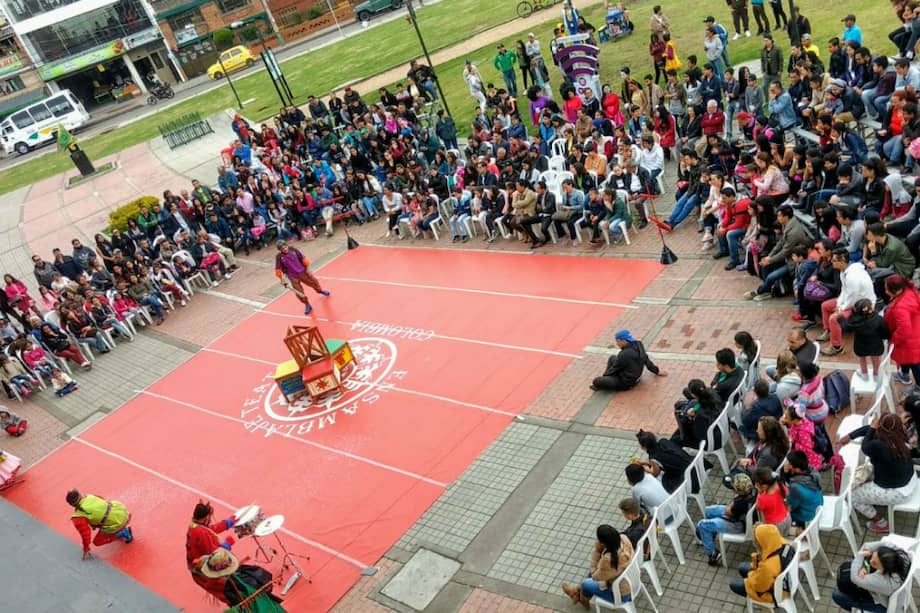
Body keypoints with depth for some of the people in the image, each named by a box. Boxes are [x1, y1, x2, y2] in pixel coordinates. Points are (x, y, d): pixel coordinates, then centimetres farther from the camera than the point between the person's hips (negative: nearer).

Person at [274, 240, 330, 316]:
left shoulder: (293, 250, -11)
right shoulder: (279, 257, -17)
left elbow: (303, 258, 0)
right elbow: (278, 269, -9)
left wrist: (307, 268, 1)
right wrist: (282, 280, -9)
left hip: (303, 272, 2)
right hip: (293, 277, -2)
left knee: (314, 282, 18)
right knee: (299, 292, -3)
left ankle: (320, 291, 52)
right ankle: (307, 305, 21)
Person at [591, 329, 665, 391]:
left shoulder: (624, 355, -29)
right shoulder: (638, 345, -7)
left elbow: (614, 368, -14)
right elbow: (646, 359, 8)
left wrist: (604, 375, 4)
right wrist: (657, 371, 22)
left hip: (626, 383, -10)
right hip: (635, 378, 10)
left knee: (596, 381, -18)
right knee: (612, 358, 21)